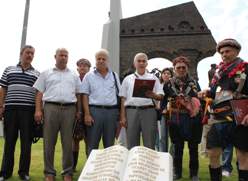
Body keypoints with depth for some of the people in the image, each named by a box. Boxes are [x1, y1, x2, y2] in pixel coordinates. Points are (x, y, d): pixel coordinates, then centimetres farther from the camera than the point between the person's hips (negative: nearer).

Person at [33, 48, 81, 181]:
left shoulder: (74, 75, 17)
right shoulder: (46, 74, 14)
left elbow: (78, 94, 15)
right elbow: (39, 93, 8)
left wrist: (78, 111, 4)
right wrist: (38, 110, -4)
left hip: (69, 109, 1)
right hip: (50, 108, -1)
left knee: (68, 142, 2)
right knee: (49, 142, 2)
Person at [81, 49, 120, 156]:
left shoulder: (114, 76, 14)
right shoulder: (89, 76, 7)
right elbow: (85, 96, 2)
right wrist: (87, 114, -8)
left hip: (112, 111, 2)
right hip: (94, 110, -2)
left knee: (109, 144, 9)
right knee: (92, 144, 1)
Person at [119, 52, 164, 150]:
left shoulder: (153, 78, 14)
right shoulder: (127, 79, 15)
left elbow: (160, 96, 7)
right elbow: (123, 99, 11)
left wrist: (153, 95, -16)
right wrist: (123, 116, 3)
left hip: (148, 110, 0)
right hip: (131, 111, 1)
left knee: (149, 144, 0)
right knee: (131, 144, 4)